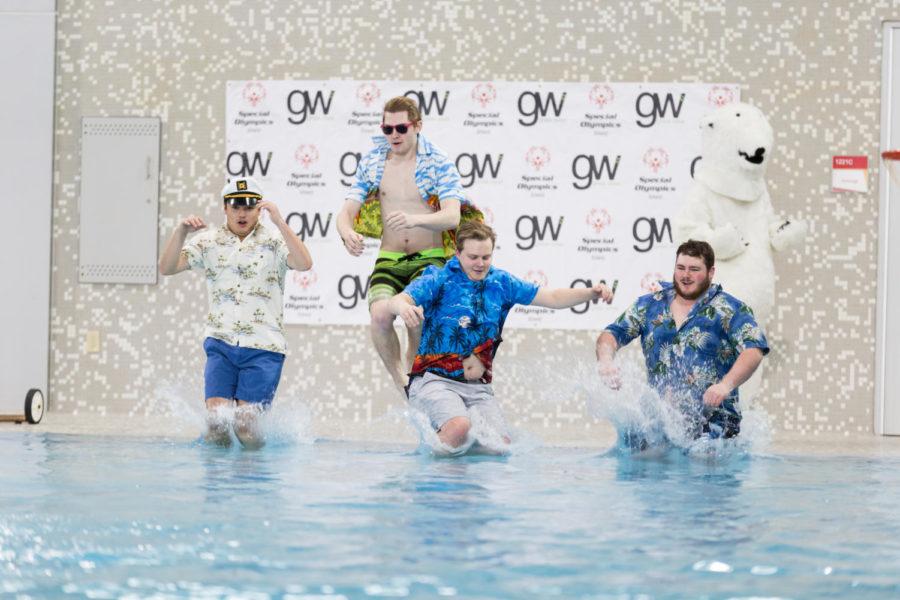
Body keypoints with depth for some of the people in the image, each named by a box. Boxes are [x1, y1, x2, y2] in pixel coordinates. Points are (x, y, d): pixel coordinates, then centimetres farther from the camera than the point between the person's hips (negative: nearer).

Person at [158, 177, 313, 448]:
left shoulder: (273, 241, 0)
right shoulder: (209, 242, 8)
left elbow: (304, 263, -19)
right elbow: (166, 268, -1)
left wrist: (279, 222, -26)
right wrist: (181, 232, -18)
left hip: (263, 347, -2)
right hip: (221, 343, 2)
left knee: (245, 424, -8)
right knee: (215, 419, -10)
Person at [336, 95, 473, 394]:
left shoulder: (439, 164, -2)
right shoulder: (372, 163, 9)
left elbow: (452, 216, -17)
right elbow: (346, 213, 5)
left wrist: (415, 219, -38)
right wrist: (348, 233, -21)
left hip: (429, 258, -2)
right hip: (389, 260, 2)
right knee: (380, 314, -28)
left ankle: (414, 368, 0)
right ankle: (400, 384, -7)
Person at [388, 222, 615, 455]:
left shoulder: (501, 283, 11)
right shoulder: (439, 280, -3)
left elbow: (553, 298, 10)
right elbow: (396, 301, -17)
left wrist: (592, 293, -7)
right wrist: (403, 307, -43)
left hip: (478, 386, 5)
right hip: (435, 379, -5)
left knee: (501, 447, -11)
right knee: (459, 427, -34)